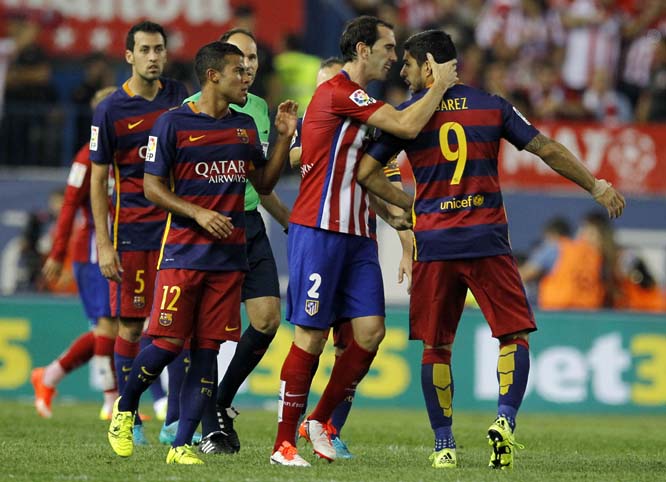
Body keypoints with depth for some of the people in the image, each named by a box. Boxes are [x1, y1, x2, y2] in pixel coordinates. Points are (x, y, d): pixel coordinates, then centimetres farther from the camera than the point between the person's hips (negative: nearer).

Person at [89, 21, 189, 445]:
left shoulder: (180, 97, 6)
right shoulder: (110, 111, -3)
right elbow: (98, 181, -1)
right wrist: (104, 244, -7)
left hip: (177, 223, 2)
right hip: (131, 228, -2)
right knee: (131, 326, 0)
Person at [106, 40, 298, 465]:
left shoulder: (245, 126, 13)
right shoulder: (173, 123, -4)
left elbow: (263, 183, 19)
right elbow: (152, 187, -4)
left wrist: (284, 138, 7)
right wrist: (199, 214, -16)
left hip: (230, 255, 5)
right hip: (183, 251, -5)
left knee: (207, 350, -1)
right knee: (169, 342, -9)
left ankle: (182, 445, 2)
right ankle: (125, 408, 18)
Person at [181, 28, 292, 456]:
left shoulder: (259, 108, 14)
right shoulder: (196, 108, -8)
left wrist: (288, 219, 23)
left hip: (250, 224, 7)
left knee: (268, 318, -2)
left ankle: (221, 404, 17)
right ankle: (211, 429, 3)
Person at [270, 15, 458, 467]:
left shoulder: (358, 100, 18)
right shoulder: (338, 92, -13)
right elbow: (408, 125, -19)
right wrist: (441, 85, -6)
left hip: (357, 235, 9)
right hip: (319, 232, -9)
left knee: (371, 331, -2)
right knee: (311, 336, -6)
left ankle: (321, 421, 13)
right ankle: (284, 443, 2)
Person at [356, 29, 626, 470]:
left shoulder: (406, 114, 3)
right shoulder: (492, 106, 6)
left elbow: (366, 171, 0)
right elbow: (548, 150, 4)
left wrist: (409, 204, 13)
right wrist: (597, 187, 13)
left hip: (433, 244, 0)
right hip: (487, 239, 0)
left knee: (436, 346, 9)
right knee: (514, 334, 6)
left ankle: (443, 444, 8)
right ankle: (505, 420, -14)